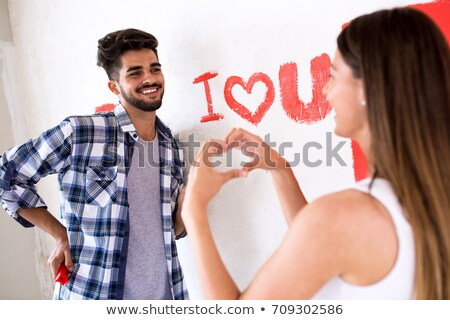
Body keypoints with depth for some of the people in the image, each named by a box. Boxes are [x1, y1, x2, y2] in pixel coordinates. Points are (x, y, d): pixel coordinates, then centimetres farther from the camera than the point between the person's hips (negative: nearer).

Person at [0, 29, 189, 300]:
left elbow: (174, 229, 6)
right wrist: (62, 235, -7)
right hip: (92, 294, -4)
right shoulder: (79, 132, -14)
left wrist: (188, 196, -13)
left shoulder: (171, 146, 0)